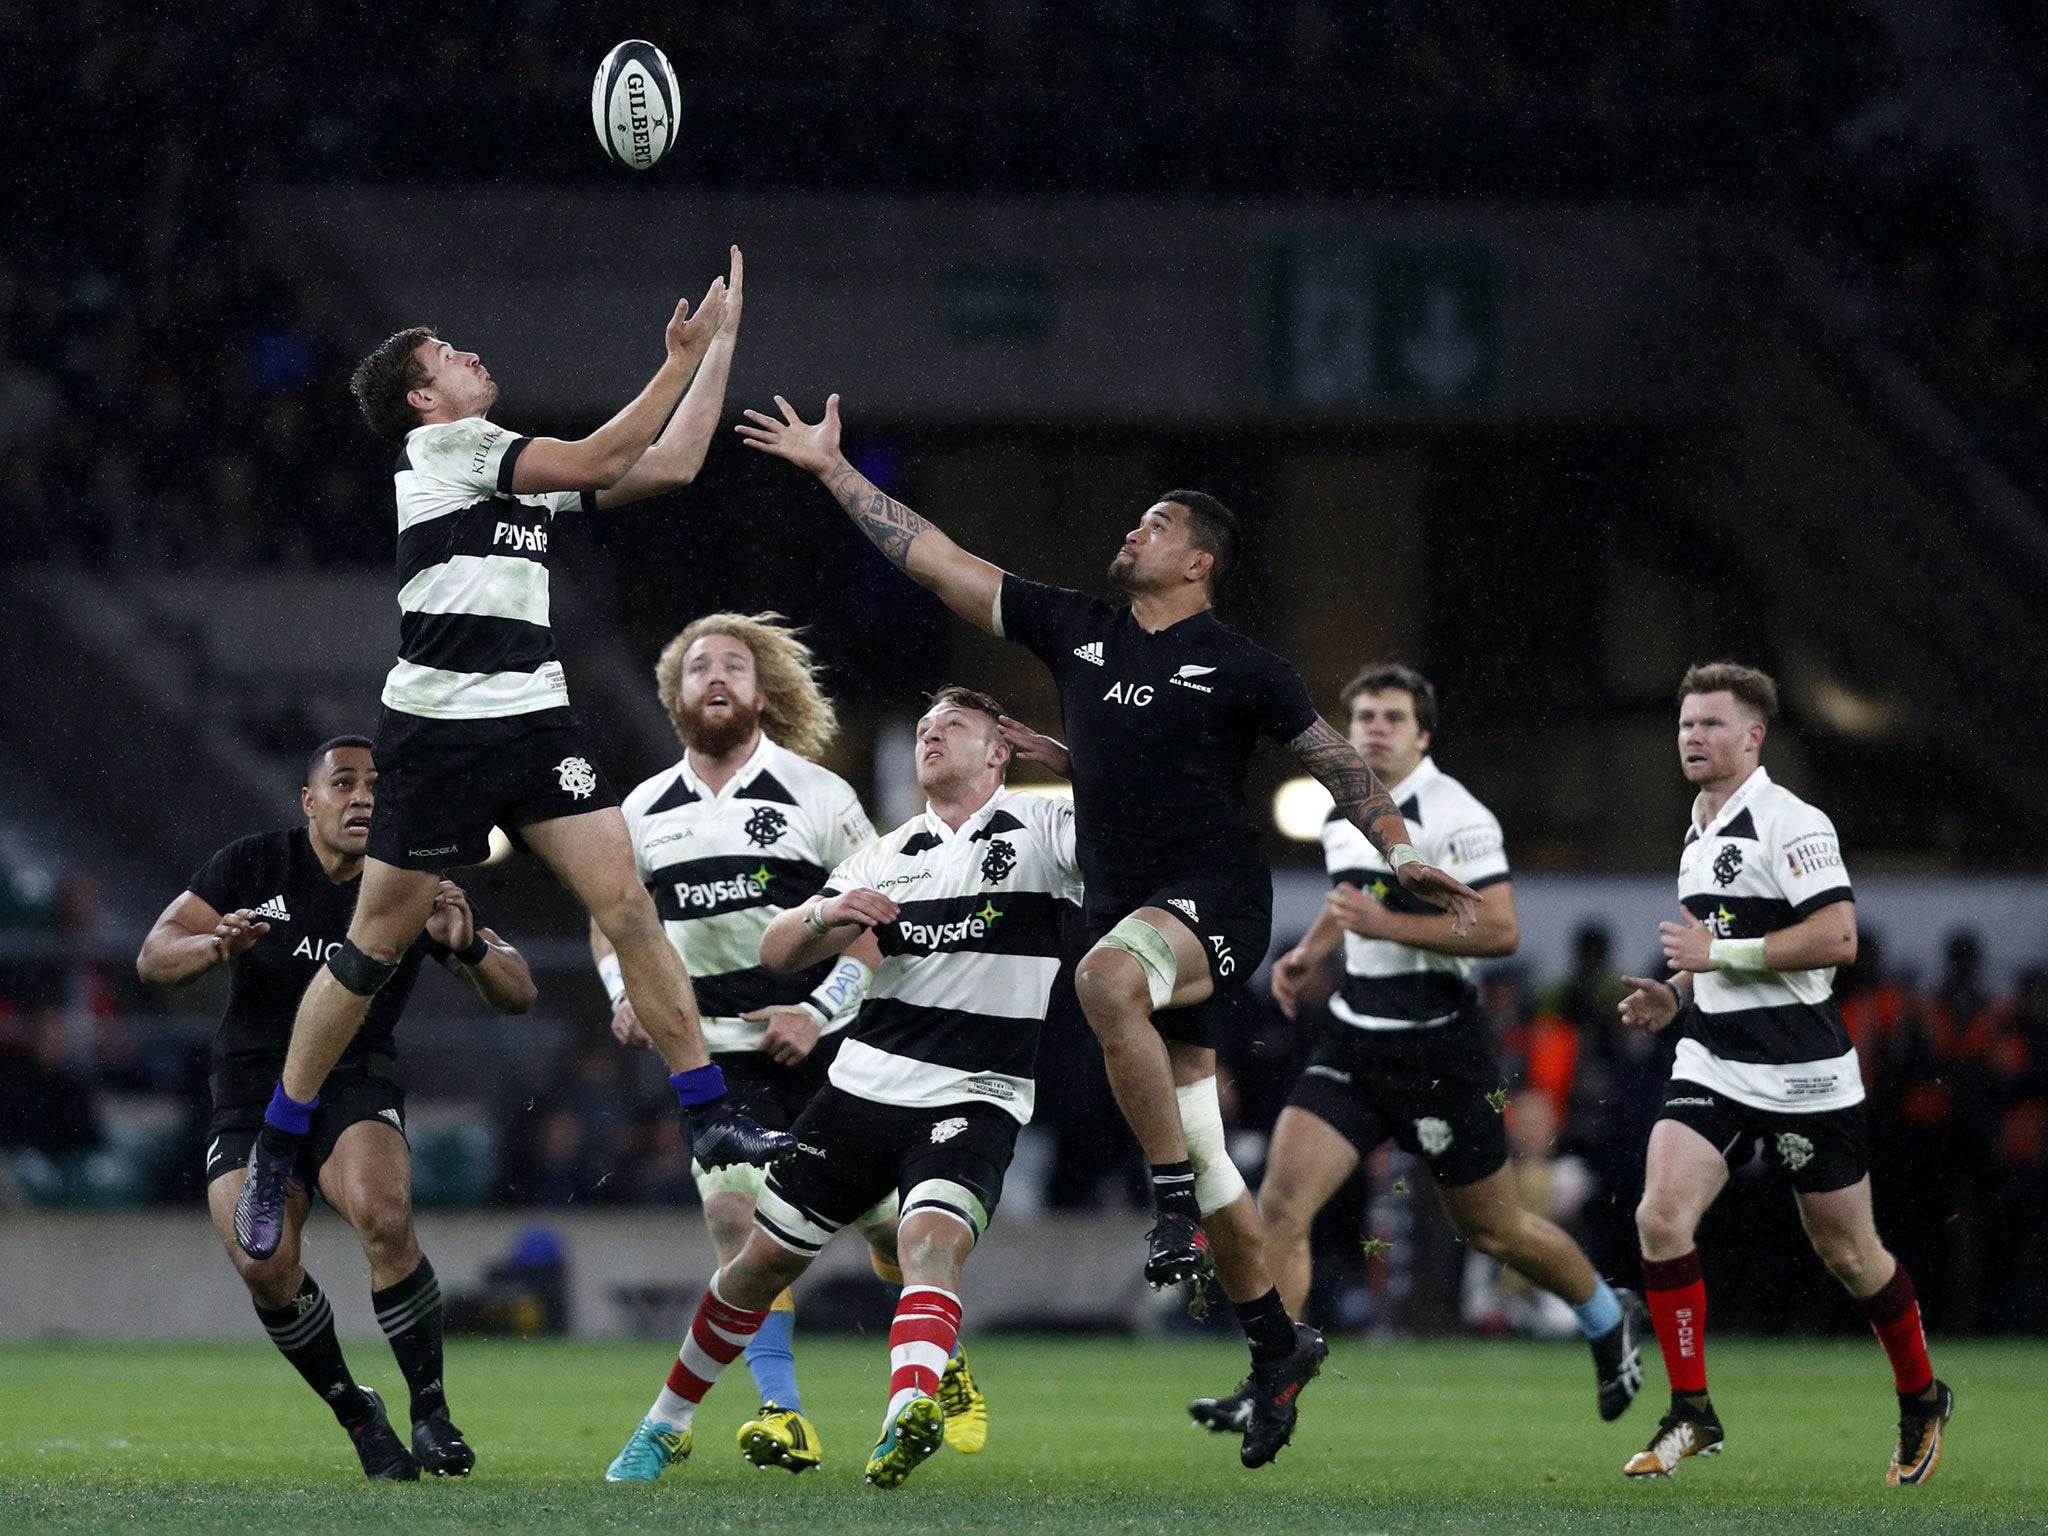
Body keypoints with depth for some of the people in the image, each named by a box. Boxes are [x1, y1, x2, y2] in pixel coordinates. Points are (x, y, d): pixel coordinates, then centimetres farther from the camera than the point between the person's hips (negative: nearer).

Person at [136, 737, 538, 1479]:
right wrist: (216, 946, -26)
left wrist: (467, 946, -23)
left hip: (356, 1086, -1)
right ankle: (358, 1417, 1)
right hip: (252, 1091, 1)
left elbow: (517, 994, -1)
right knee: (265, 1267, -21)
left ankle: (431, 1411, -16)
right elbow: (153, 958, -4)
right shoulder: (252, 866, 0)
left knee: (383, 1218, -31)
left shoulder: (415, 888, 0)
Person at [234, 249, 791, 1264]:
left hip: (535, 723, 6)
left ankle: (710, 1119, -6)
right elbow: (602, 462, -12)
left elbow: (667, 465, 18)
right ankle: (274, 1151, 14)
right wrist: (682, 360, -8)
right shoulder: (439, 446, -5)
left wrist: (721, 343, 16)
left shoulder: (523, 465, 18)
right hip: (438, 721, -6)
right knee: (378, 942, 1)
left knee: (625, 902, -6)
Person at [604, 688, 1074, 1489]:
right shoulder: (888, 855, 14)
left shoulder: (1041, 828, 0)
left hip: (974, 1102, -5)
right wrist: (826, 915, -11)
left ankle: (908, 1418, -51)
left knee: (932, 1241, -30)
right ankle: (667, 1420, 27)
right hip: (863, 1084, 5)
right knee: (762, 1258, 8)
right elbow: (777, 953, 10)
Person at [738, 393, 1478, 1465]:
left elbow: (1338, 765, 5)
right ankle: (1277, 1345, 19)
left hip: (1217, 902, -6)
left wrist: (1402, 855, -7)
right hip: (1129, 915, 6)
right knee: (1204, 1166, 7)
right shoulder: (1074, 631, 10)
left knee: (1106, 974, -39)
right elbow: (936, 561, 11)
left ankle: (1177, 1195, -29)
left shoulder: (1237, 669, -2)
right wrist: (832, 469, 10)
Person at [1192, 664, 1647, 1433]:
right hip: (1354, 1043, 6)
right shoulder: (1343, 814, 9)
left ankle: (1610, 1320, 36)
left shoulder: (1454, 816, -14)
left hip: (1440, 1050, -6)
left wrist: (1388, 924, -24)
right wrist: (1310, 953, 12)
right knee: (1282, 1199, -12)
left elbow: (1501, 930, -22)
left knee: (1493, 1229, 9)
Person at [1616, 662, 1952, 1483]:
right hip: (1713, 1066, 7)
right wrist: (1673, 996, 11)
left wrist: (1718, 953, -20)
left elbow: (1836, 937, -23)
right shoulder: (1699, 835, 15)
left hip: (1803, 1074, -7)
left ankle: (1923, 1400, 29)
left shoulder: (1792, 824, -13)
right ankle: (1691, 1414, -7)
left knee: (1848, 1253, 6)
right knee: (1661, 1214, -14)